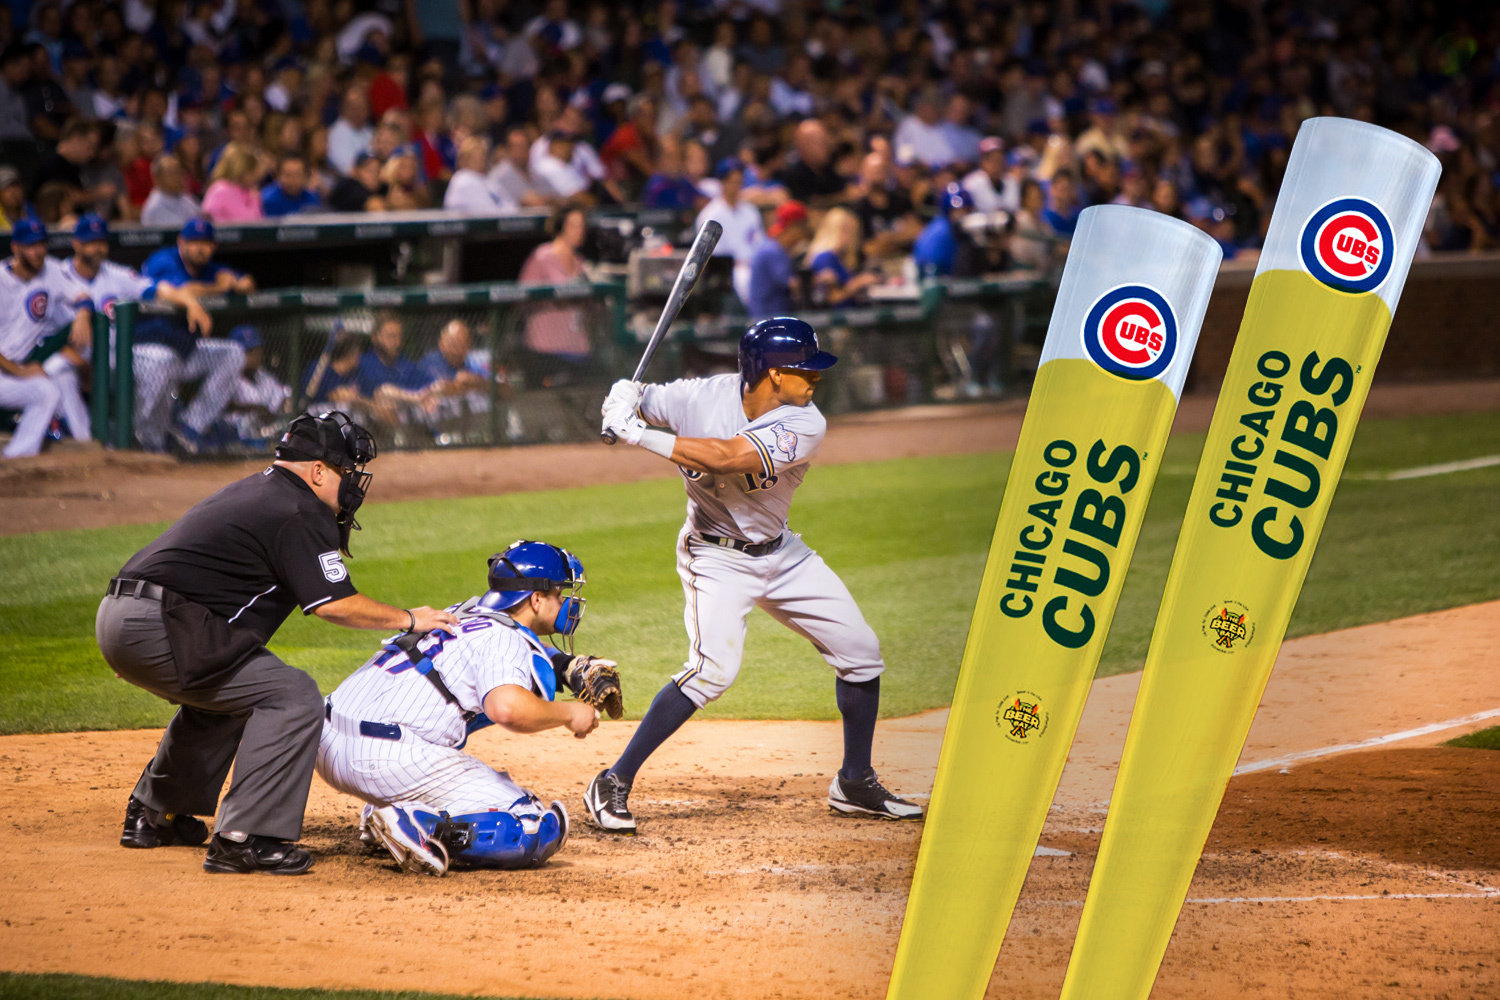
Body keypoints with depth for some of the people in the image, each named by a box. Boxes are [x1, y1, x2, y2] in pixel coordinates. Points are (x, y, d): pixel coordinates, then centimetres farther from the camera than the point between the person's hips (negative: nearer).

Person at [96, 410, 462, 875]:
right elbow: (334, 605, -9)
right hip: (158, 627, -10)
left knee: (222, 692, 32)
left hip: (116, 617, 10)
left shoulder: (253, 490, 25)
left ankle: (152, 814, 39)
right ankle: (242, 839, -14)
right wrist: (408, 621, 4)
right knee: (293, 696, -10)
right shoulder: (299, 513, -6)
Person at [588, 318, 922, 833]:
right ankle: (612, 785, -17)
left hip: (780, 554, 4)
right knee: (714, 666, -24)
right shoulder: (703, 396, -18)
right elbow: (630, 406, -3)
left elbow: (725, 458, -34)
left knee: (860, 652, 4)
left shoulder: (804, 424, -19)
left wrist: (640, 435, -38)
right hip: (716, 555, -4)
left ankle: (855, 785, 23)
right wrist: (625, 398, -28)